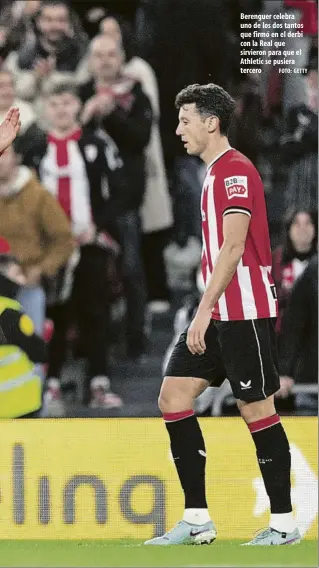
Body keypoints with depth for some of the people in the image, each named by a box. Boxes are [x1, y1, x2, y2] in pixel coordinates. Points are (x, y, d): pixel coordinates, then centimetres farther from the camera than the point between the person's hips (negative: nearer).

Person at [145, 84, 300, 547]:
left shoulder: (235, 170, -12)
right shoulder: (217, 173, 18)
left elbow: (233, 248, -19)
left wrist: (204, 312, -21)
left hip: (245, 312, -10)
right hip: (219, 314, 10)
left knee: (256, 407, -5)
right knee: (173, 396, 3)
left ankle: (283, 522, 3)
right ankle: (197, 521, 4)